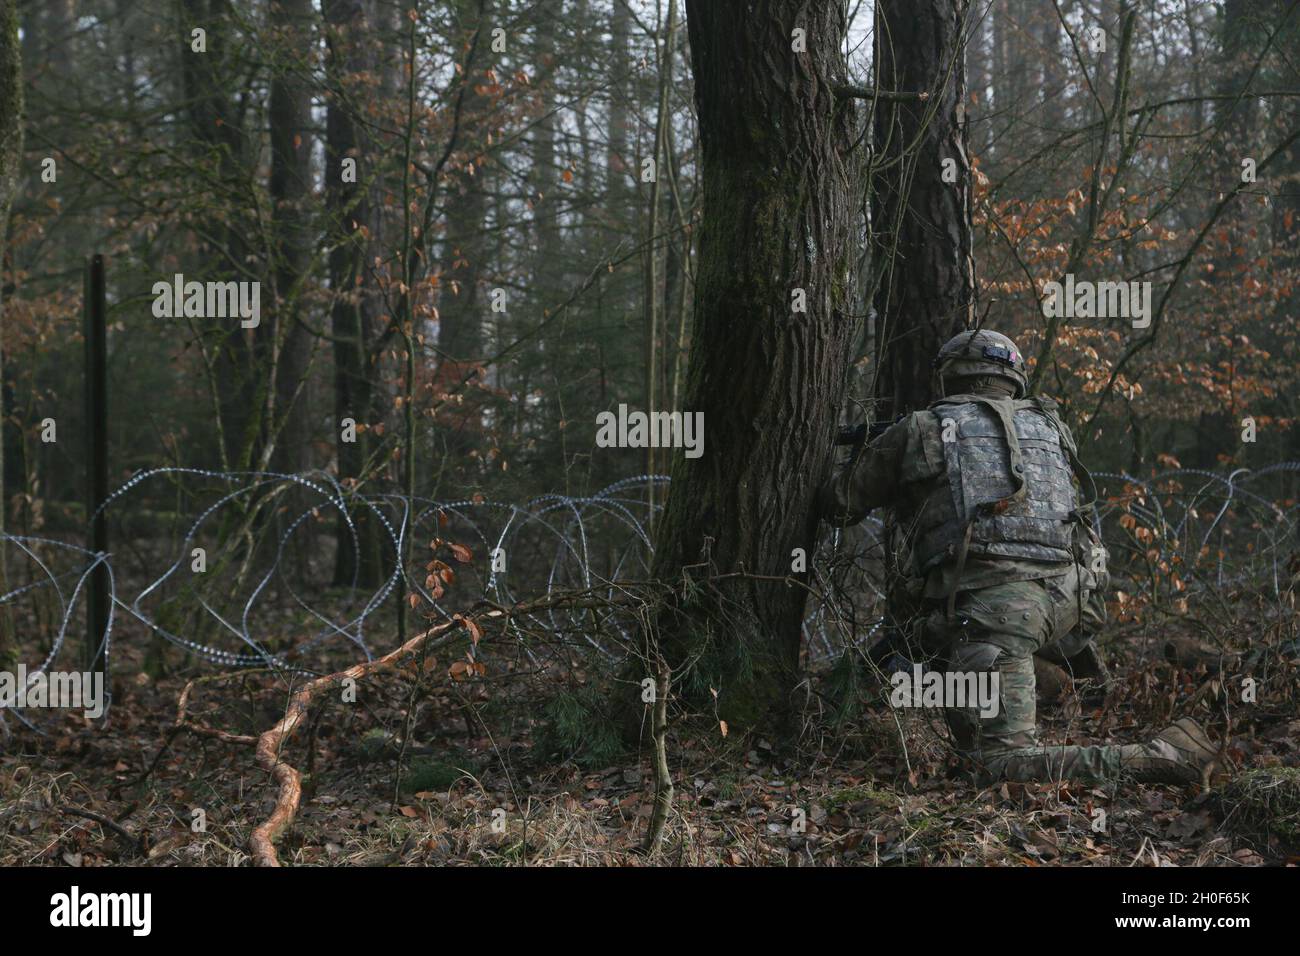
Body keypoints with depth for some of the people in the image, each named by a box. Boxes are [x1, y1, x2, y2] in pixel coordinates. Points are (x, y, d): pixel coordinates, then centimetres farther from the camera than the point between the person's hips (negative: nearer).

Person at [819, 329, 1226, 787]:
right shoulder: (1048, 426, 23)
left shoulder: (918, 430, 12)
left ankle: (1162, 758, -22)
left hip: (990, 604, -6)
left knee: (1006, 765, -9)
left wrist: (860, 457, 45)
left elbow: (837, 505, 22)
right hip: (1066, 597, 6)